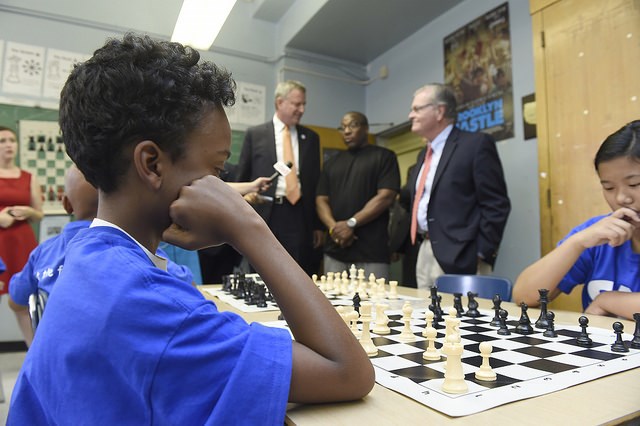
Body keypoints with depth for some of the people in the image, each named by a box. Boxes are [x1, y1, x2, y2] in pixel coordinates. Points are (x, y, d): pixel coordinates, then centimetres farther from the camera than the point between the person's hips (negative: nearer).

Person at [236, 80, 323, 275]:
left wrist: (318, 224, 9)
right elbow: (242, 178, 5)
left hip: (300, 215, 2)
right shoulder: (255, 134, 4)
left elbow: (315, 181, 11)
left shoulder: (310, 137, 11)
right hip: (265, 215, -2)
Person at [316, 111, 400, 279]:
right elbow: (321, 200, 11)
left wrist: (351, 223, -13)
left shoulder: (383, 156, 4)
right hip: (334, 250, 5)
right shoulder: (332, 163, 19)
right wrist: (334, 227, -8)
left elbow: (386, 197, -8)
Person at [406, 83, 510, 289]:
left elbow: (496, 205, -12)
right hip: (423, 255, 8)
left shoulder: (476, 144, -7)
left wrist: (481, 256, -14)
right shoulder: (424, 154, 18)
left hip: (457, 259, -7)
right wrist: (415, 244, 13)